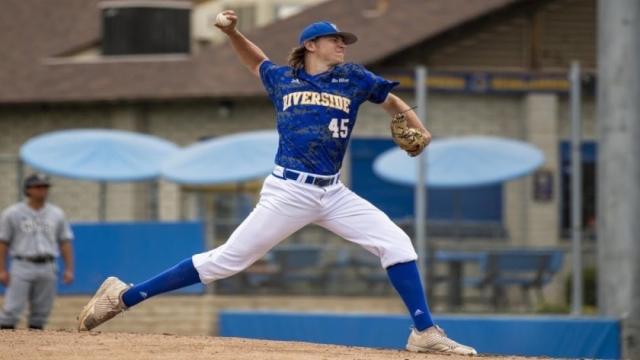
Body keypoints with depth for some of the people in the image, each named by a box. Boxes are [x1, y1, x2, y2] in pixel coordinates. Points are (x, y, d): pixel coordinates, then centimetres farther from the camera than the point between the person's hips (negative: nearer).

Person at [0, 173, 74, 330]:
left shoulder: (57, 214, 11)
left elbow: (65, 242, 12)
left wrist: (69, 269, 3)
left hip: (47, 268, 3)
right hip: (22, 266, -3)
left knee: (41, 311, 4)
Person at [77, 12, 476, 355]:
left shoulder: (353, 79, 7)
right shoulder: (283, 80, 6)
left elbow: (392, 101, 19)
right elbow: (256, 60, 27)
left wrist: (419, 131, 2)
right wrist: (232, 32, 10)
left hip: (333, 193, 3)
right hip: (289, 192, -3)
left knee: (396, 243, -9)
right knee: (226, 260, -7)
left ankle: (426, 332, -2)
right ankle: (123, 297, -2)